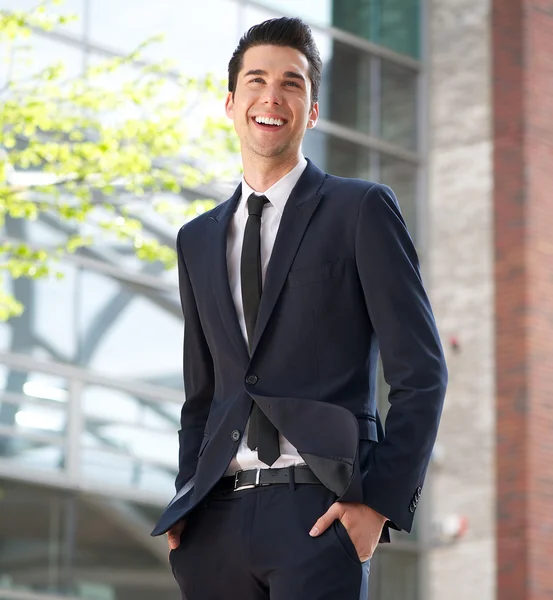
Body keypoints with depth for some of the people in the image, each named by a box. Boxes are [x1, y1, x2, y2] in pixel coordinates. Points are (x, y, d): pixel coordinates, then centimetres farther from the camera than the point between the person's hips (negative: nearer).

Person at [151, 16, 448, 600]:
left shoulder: (361, 209, 3)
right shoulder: (197, 240, 19)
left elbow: (421, 373, -2)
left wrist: (381, 501, -10)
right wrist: (185, 503, 9)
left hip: (319, 510, -4)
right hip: (219, 518, 5)